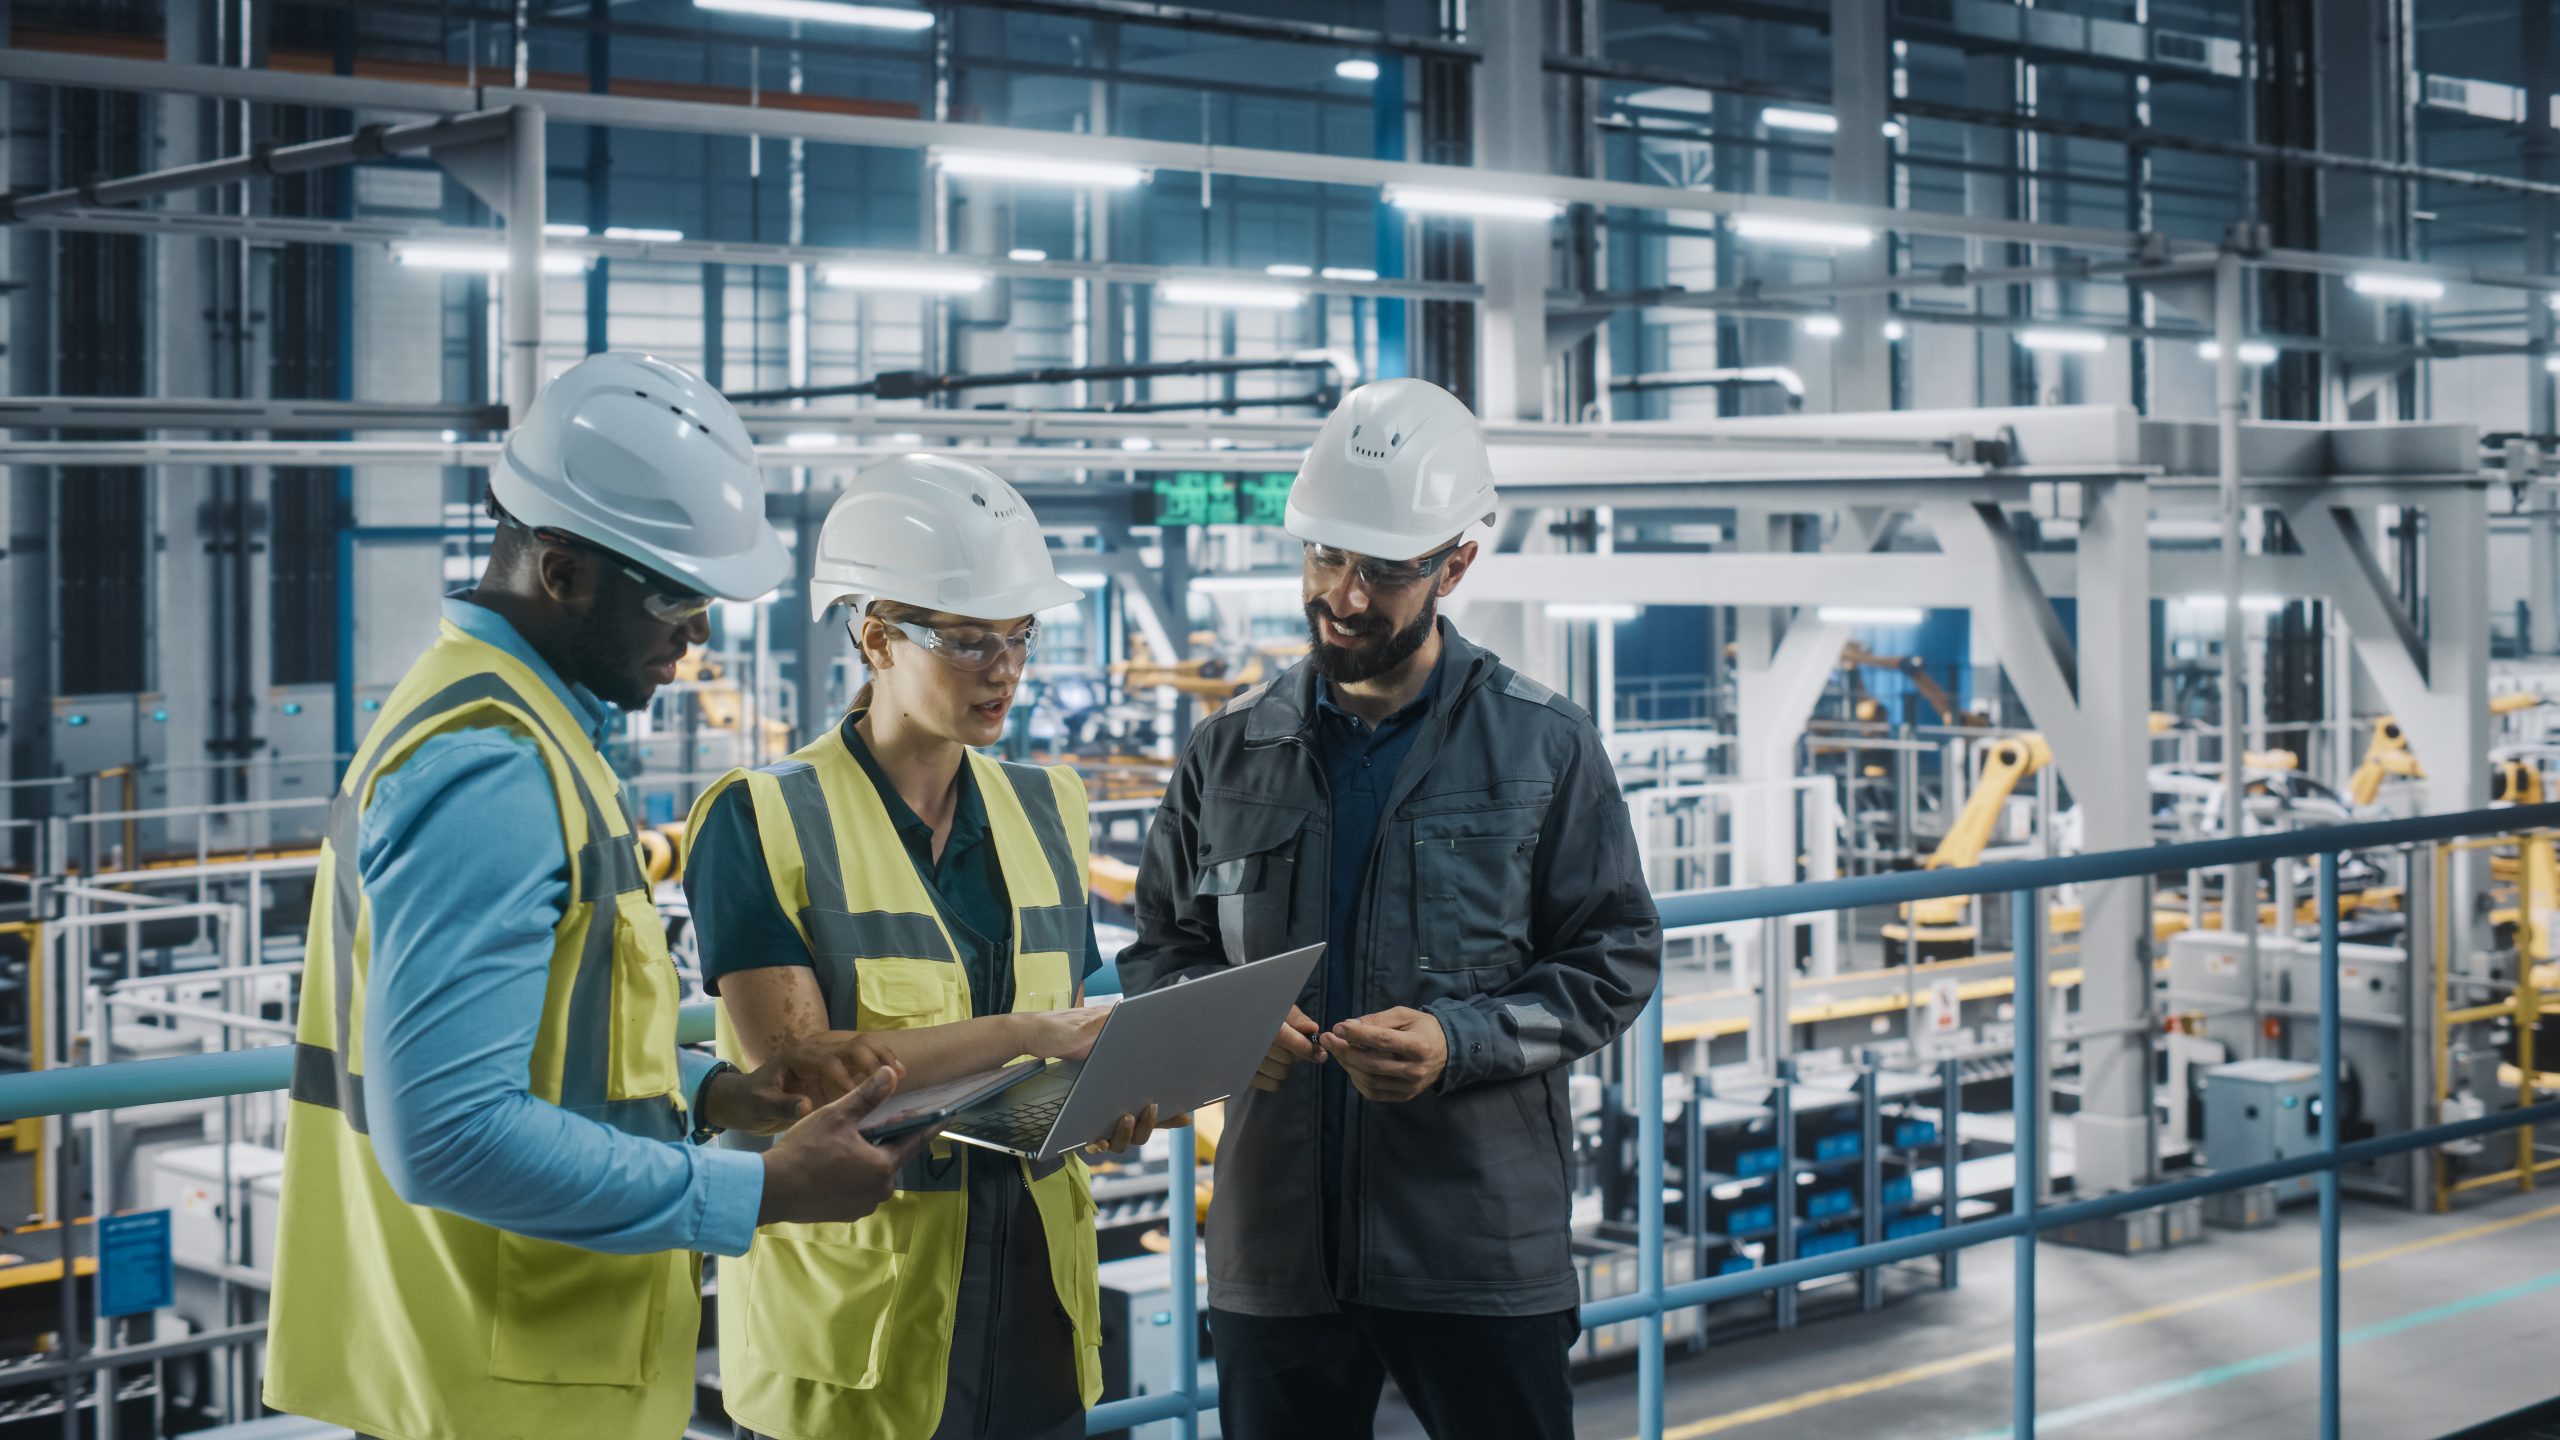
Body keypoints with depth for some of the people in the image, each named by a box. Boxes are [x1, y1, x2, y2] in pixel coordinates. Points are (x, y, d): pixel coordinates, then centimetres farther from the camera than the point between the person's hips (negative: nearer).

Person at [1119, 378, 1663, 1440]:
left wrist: (1459, 1041, -16)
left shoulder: (1545, 746, 0)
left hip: (1483, 1247, -2)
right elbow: (1159, 952, 14)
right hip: (1275, 1244, 3)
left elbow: (1614, 960, -1)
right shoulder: (1230, 750, 8)